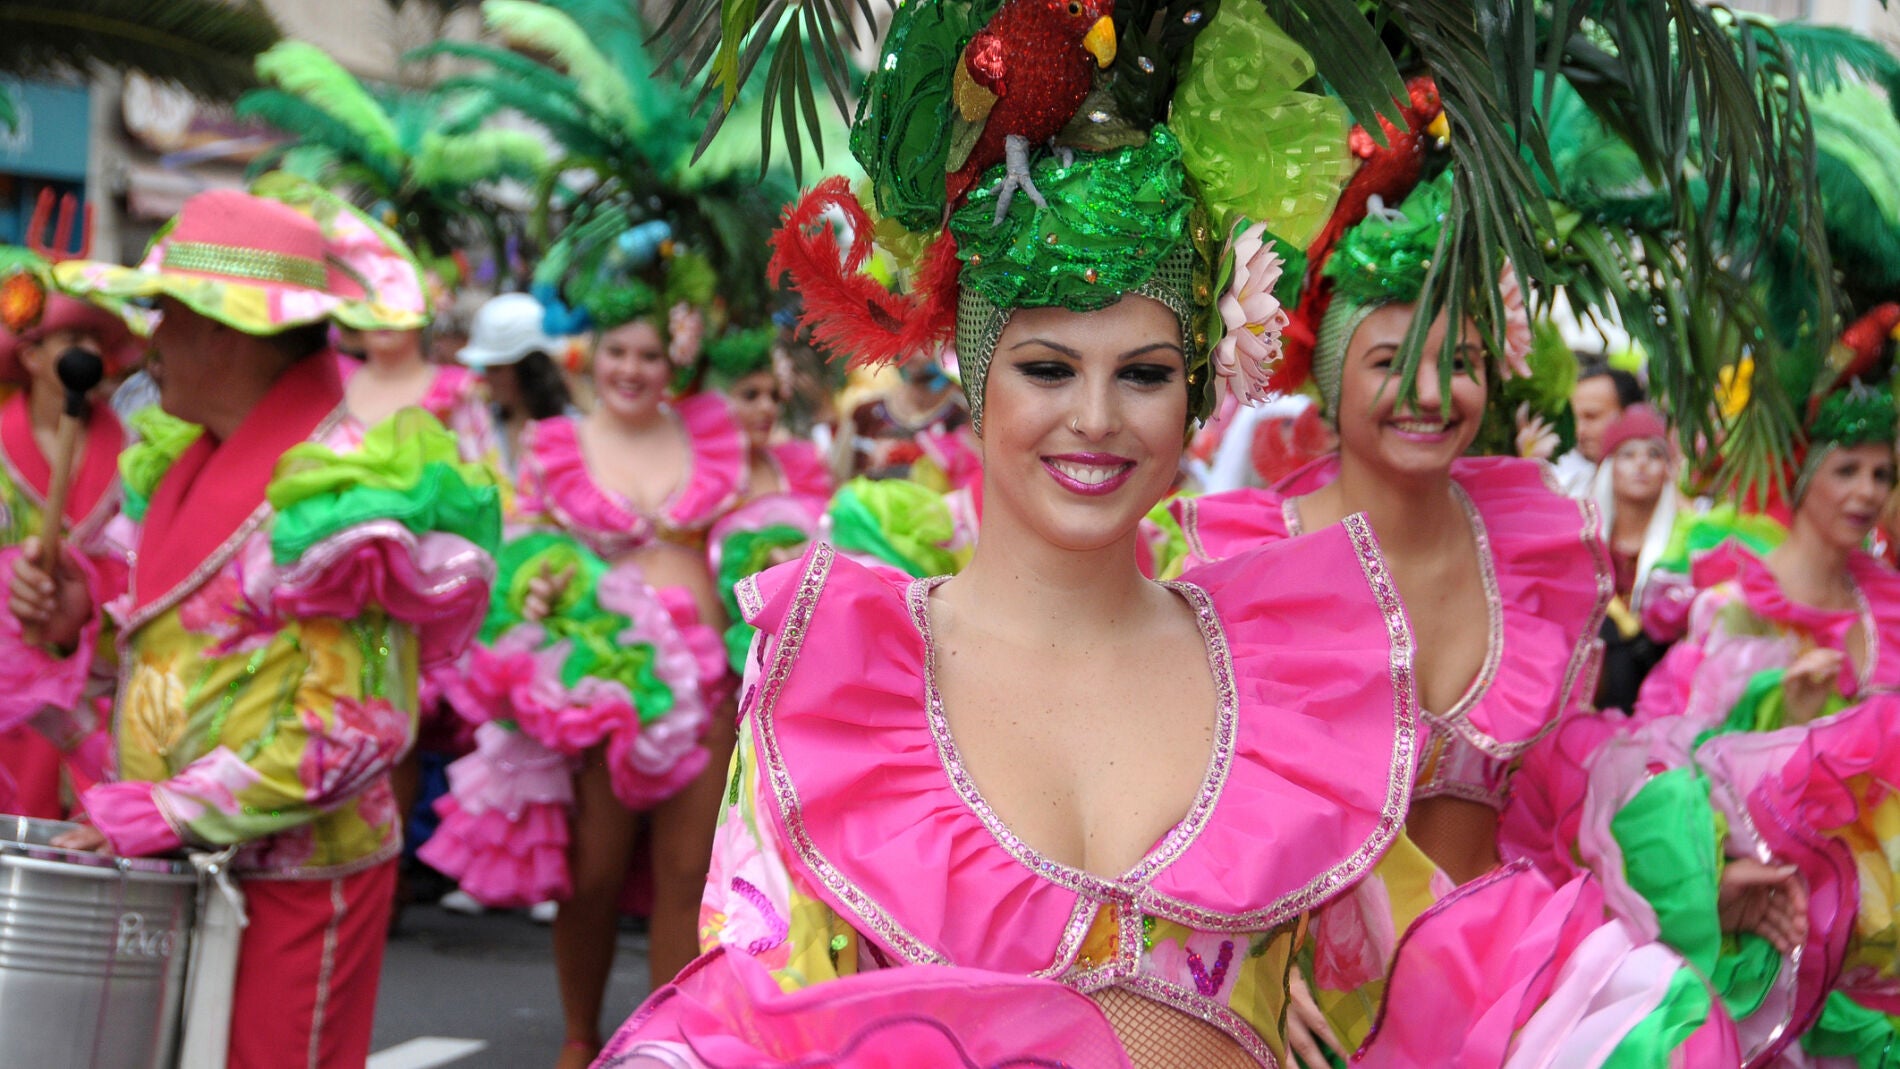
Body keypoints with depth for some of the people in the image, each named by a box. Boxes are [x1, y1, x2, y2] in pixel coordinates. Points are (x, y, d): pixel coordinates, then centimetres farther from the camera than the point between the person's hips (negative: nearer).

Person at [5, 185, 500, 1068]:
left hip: (291, 882, -8)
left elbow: (355, 730, -21)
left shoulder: (336, 490, -17)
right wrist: (76, 620, 2)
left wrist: (166, 813, -20)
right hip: (183, 868, 8)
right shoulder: (184, 465, 11)